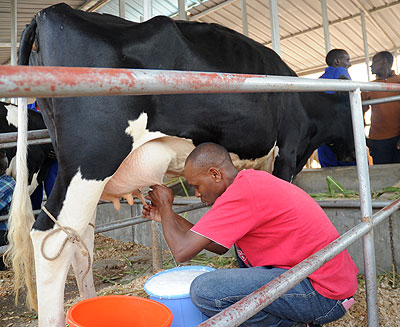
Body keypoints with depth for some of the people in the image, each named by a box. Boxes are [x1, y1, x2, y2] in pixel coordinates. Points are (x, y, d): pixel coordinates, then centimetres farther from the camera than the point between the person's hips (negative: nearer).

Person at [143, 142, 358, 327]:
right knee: (240, 241, 25)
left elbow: (182, 251, -19)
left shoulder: (241, 193, -21)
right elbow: (219, 247, 15)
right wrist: (168, 216, 15)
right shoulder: (252, 180, 9)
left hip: (324, 298, -10)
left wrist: (165, 204, -2)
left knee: (204, 290, -19)